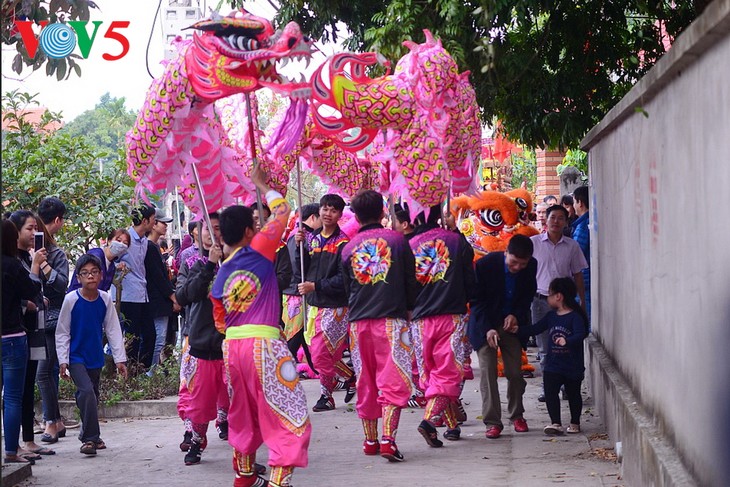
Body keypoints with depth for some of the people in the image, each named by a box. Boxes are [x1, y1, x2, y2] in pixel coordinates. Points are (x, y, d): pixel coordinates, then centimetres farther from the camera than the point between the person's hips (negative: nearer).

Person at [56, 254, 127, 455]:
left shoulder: (105, 299, -3)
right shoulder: (71, 300, -13)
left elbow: (113, 330, 2)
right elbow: (62, 333, -6)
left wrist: (120, 359, 0)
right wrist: (63, 361, -10)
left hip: (96, 357, 4)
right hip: (76, 357, -4)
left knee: (92, 397, 13)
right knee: (87, 391, -20)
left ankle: (89, 436, 28)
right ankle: (90, 438, -14)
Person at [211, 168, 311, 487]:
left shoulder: (220, 275, 12)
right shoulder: (257, 251, -4)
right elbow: (282, 211, 5)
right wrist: (262, 185, 19)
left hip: (232, 346, 7)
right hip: (264, 344, -7)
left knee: (244, 414, 23)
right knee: (289, 418, -2)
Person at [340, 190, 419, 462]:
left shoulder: (348, 248, 6)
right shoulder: (396, 240, 0)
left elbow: (347, 287, 14)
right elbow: (411, 279, 4)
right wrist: (409, 309, 19)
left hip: (358, 321, 3)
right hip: (391, 319, -3)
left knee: (365, 383, 12)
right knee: (393, 381, -4)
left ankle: (370, 441, 17)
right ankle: (387, 440, -18)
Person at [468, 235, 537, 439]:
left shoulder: (531, 267, -11)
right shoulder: (486, 264, -21)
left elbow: (528, 295, 5)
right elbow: (477, 300, -14)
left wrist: (516, 315, -12)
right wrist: (488, 329, -22)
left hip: (512, 323, 3)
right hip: (486, 325, -3)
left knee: (515, 372, 3)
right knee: (487, 372, -10)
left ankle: (517, 415, 22)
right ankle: (492, 422, -7)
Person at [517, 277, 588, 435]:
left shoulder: (575, 317, -12)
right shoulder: (551, 316, 8)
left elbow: (580, 335, -25)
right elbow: (535, 329, 13)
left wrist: (567, 341, -43)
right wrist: (518, 330, 3)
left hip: (573, 367, -5)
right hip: (553, 365, 5)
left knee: (573, 394, 11)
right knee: (550, 392, -9)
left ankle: (575, 423, 26)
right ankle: (556, 423, -5)